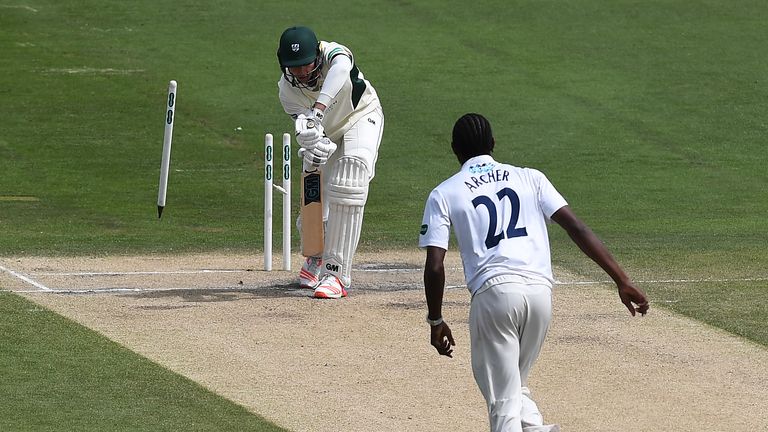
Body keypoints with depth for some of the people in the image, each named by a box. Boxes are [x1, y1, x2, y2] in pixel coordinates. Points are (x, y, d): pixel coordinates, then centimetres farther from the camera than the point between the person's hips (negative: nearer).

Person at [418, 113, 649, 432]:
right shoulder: (529, 178, 18)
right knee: (515, 384, 23)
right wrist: (622, 281, 3)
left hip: (493, 290, -3)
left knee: (503, 400, 1)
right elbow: (577, 228, 7)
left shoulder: (443, 195, 12)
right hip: (540, 289, 3)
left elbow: (434, 267, 2)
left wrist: (436, 321, 15)